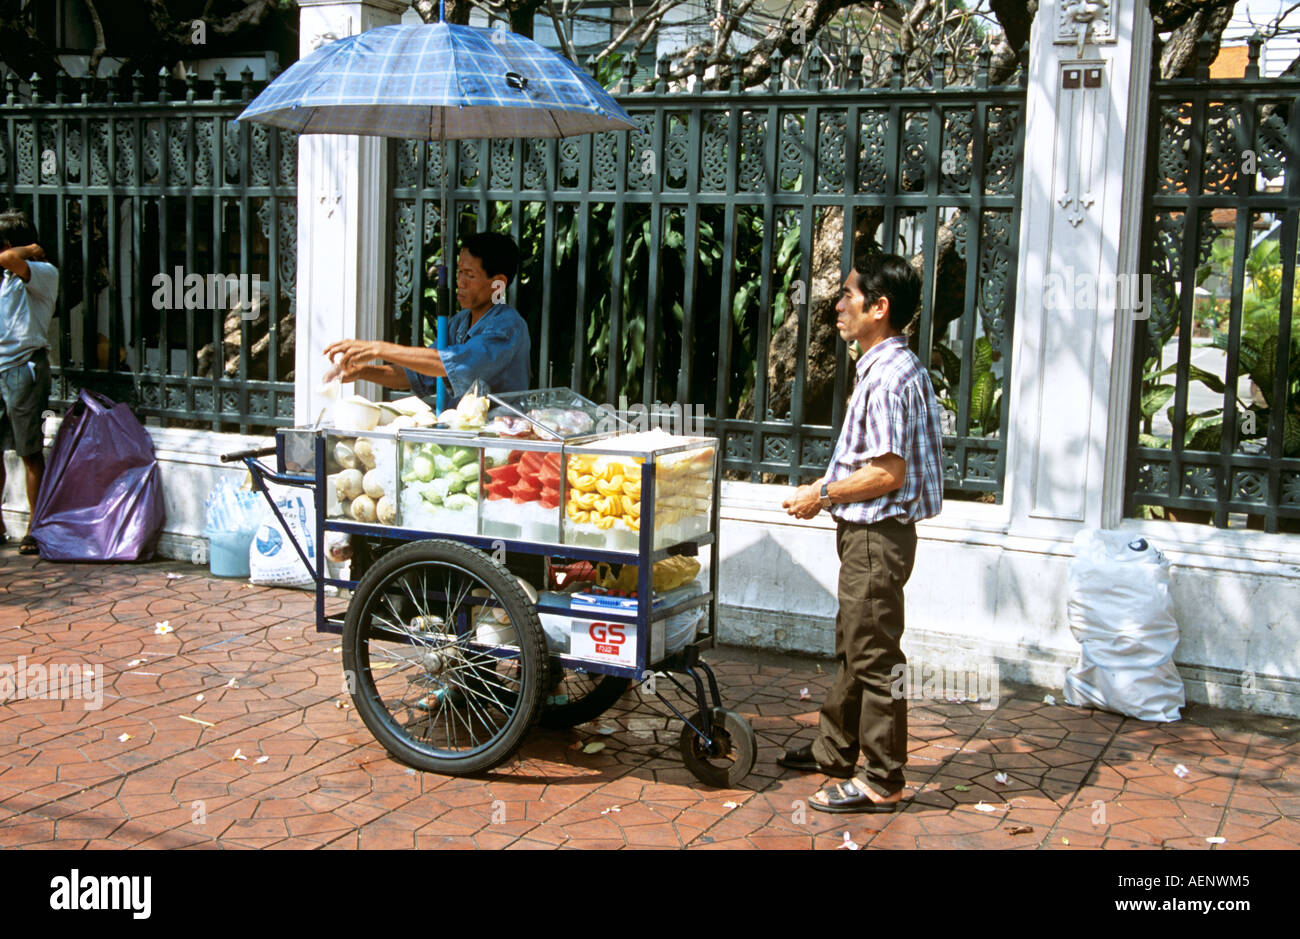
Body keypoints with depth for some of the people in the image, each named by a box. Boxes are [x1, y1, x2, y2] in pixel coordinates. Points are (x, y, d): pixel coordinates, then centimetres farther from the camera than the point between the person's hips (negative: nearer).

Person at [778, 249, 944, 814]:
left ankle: (881, 783, 8)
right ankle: (836, 749, 35)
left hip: (877, 534, -11)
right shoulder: (895, 366, 12)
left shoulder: (887, 376, -21)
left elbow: (889, 473, -24)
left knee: (875, 657, -2)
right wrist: (830, 487, 14)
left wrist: (823, 496, -14)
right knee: (852, 648, 21)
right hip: (868, 532, 11)